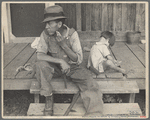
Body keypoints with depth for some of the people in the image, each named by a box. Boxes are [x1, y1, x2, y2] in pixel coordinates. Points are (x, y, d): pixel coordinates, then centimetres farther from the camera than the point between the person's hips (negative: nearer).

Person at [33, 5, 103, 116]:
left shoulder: (72, 34, -17)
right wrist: (60, 61, -30)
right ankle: (49, 99, -15)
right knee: (41, 65, -30)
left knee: (91, 86, -23)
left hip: (72, 67, -1)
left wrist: (64, 45, -30)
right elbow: (40, 55, -19)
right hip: (55, 67, 1)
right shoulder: (45, 34, -14)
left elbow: (78, 60, -17)